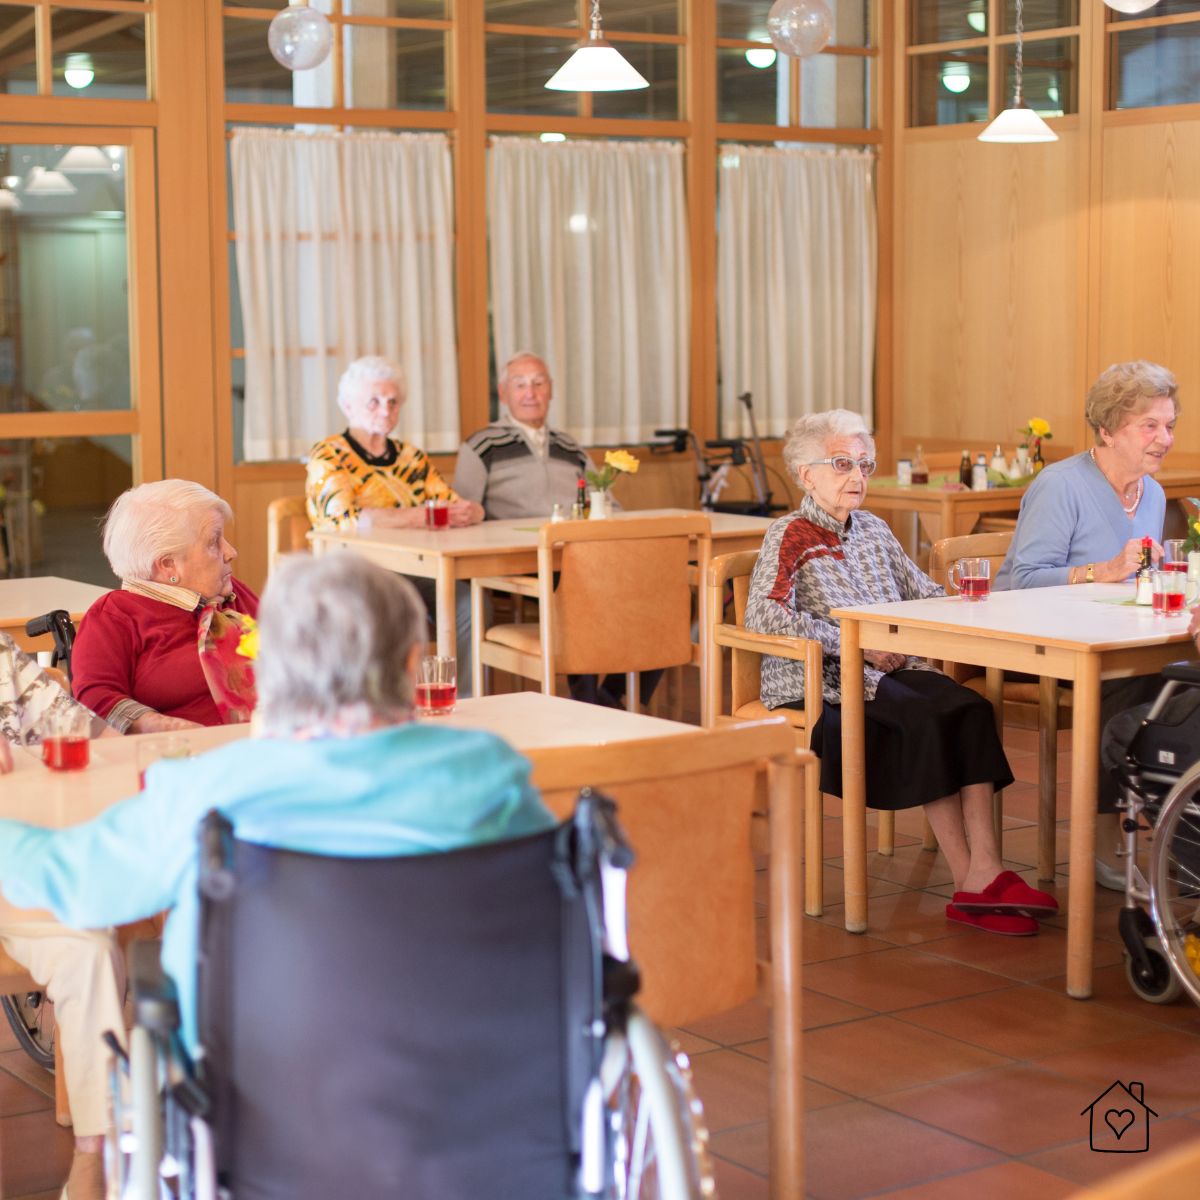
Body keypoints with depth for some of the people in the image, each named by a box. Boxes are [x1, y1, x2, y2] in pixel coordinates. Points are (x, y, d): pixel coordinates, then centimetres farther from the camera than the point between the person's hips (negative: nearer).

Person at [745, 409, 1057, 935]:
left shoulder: (873, 530, 20)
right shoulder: (790, 536, -1)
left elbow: (923, 592, 24)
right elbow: (764, 618, -16)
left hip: (888, 673, 6)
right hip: (820, 685, -6)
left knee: (971, 709, -24)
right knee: (928, 720, -30)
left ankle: (985, 869, -35)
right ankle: (969, 884, -26)